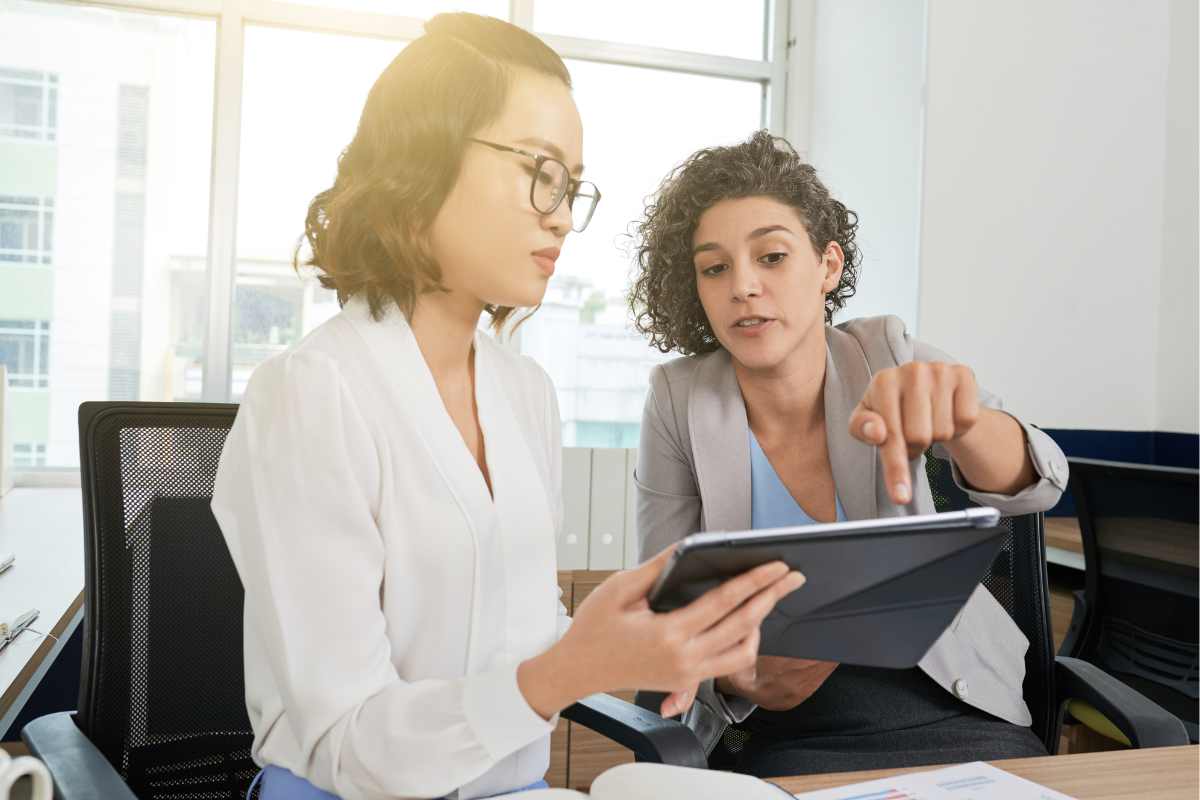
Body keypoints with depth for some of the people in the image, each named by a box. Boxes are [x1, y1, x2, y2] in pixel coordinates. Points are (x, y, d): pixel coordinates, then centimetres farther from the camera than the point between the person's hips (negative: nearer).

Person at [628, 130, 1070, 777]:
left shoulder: (886, 355, -5)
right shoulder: (679, 402, -9)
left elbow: (1034, 484, -19)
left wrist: (952, 416, -41)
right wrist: (732, 673, -29)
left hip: (954, 712, 2)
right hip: (789, 737, -1)